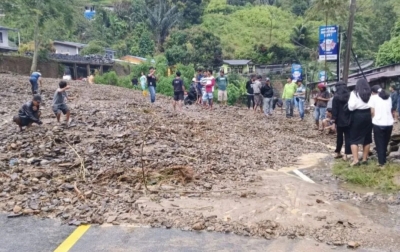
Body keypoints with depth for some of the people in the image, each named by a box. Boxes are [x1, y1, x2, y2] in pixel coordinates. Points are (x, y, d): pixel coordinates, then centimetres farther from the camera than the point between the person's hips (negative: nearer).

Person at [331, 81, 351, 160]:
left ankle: (337, 152, 20)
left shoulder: (336, 97, -6)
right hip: (348, 120, 2)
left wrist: (333, 120, -10)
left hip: (340, 120, -1)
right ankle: (346, 154, -2)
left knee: (339, 137, 11)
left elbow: (334, 110, -11)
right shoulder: (350, 96, 4)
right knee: (348, 137, 3)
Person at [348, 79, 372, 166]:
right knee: (367, 138, 14)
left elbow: (351, 107, -15)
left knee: (354, 139, 3)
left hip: (357, 116, -4)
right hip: (368, 116, 4)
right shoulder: (370, 93, 4)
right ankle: (364, 159, 20)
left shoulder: (354, 93, -6)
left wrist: (349, 104, 3)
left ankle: (355, 160, -6)